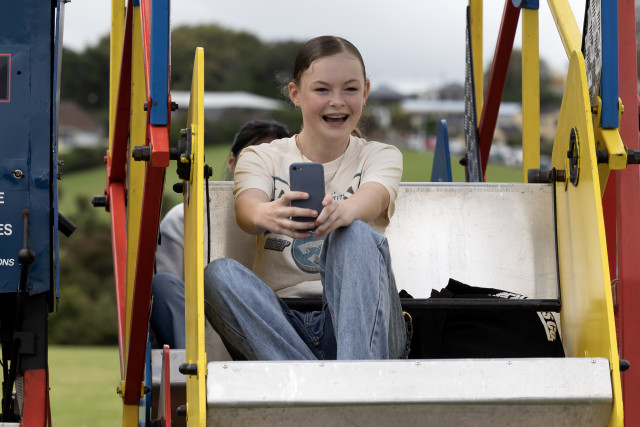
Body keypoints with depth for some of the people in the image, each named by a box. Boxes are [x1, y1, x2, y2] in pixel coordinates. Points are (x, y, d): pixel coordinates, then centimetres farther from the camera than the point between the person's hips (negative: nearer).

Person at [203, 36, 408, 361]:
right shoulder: (261, 157, 11)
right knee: (218, 274, -29)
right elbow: (246, 209, -14)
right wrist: (267, 216, -41)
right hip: (280, 324, 1)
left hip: (360, 323, -1)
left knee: (356, 234, -30)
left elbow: (373, 200, -15)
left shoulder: (381, 156, 11)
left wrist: (344, 211, -42)